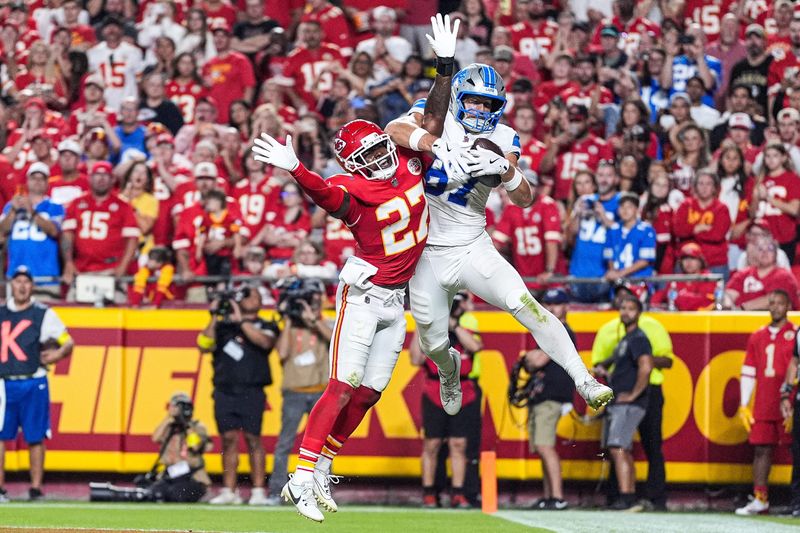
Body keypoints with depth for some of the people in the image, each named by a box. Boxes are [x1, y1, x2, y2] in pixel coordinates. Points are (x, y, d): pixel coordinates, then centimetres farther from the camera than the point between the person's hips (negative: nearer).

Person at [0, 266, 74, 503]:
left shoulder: (44, 314, 3)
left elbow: (68, 342, 4)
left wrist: (56, 354, -15)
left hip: (34, 384, -2)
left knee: (35, 437, 1)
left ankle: (36, 488, 6)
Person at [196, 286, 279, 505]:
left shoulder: (265, 326, 10)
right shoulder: (223, 326, 17)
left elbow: (265, 342, -12)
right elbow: (205, 346, 5)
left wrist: (241, 321, -11)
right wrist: (214, 318, -1)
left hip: (251, 392, -3)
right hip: (225, 392, 3)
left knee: (253, 439, -7)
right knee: (229, 439, 0)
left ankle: (258, 490, -4)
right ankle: (229, 491, 3)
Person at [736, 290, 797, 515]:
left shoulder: (795, 335, 1)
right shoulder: (757, 337, 14)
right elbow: (748, 372, 16)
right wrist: (743, 405, 10)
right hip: (763, 407, 4)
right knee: (762, 450, 3)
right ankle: (759, 500, 6)